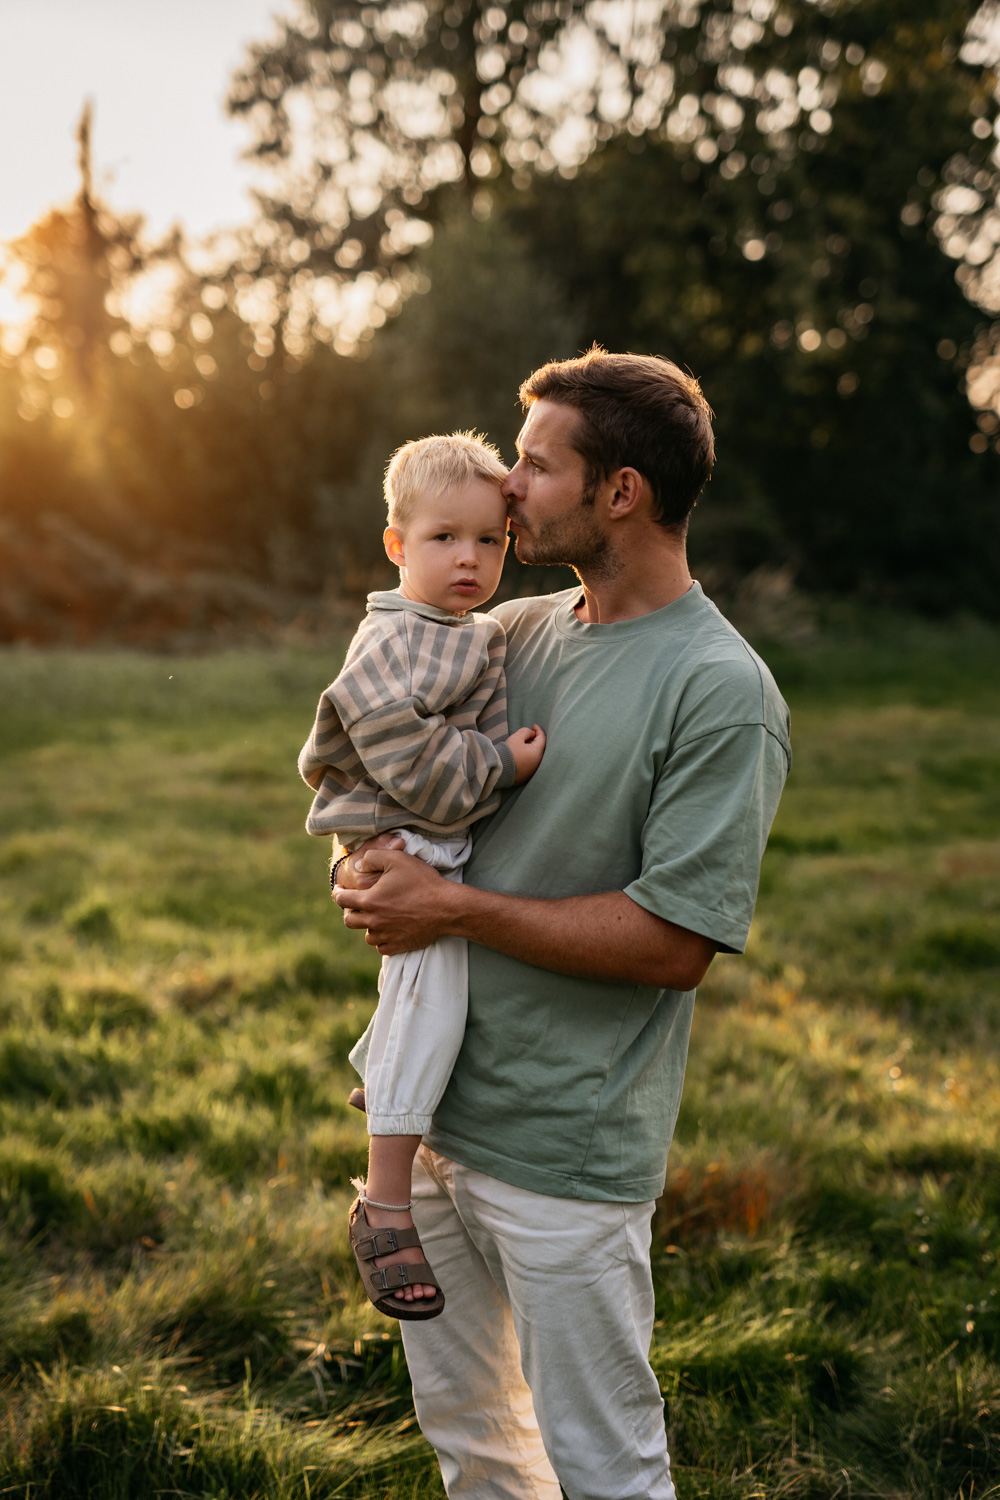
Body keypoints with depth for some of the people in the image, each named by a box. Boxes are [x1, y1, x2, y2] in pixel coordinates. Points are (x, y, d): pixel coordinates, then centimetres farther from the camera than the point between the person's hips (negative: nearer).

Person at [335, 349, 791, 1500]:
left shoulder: (721, 693, -16)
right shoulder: (515, 631, 6)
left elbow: (677, 942, -21)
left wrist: (451, 907, -18)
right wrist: (366, 856, -5)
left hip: (565, 1149, -7)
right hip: (435, 1107, 7)